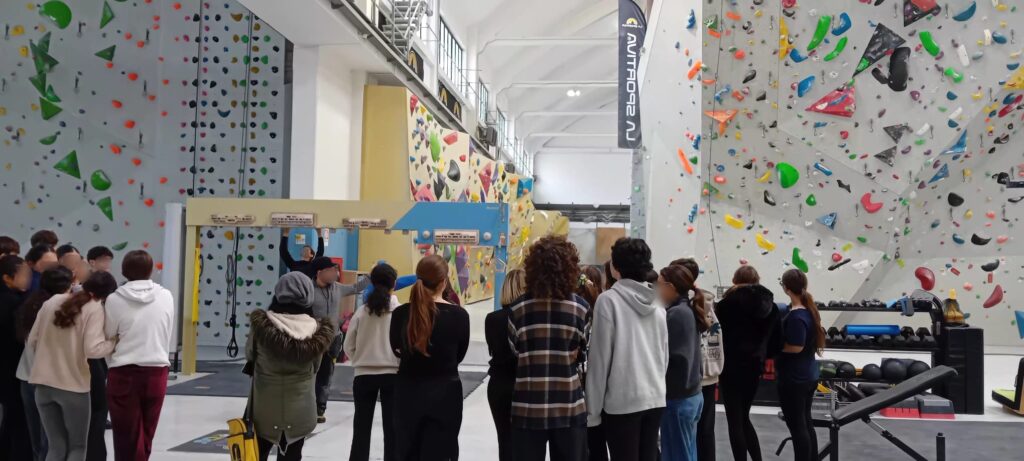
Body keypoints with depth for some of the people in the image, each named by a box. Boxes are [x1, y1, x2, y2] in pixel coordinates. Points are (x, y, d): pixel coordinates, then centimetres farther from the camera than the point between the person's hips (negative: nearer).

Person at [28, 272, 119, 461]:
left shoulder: (52, 302, 8)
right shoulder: (95, 308, -8)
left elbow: (31, 342, 11)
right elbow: (92, 349, -18)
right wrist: (115, 342, -2)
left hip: (43, 383, 5)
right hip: (73, 384, -5)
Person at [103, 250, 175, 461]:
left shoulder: (115, 300, -6)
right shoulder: (166, 296, -1)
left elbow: (107, 340, 3)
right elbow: (167, 337, 5)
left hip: (124, 374, -2)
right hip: (156, 372, 2)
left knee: (127, 439, 6)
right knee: (146, 437, 14)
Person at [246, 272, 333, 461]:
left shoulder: (261, 324, -13)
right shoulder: (316, 330, -11)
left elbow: (249, 355, 4)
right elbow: (314, 368, 2)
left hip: (264, 406, -1)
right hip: (299, 408, 1)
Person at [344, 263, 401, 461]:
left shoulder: (362, 312, -3)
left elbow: (349, 347, 1)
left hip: (364, 375, 2)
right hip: (392, 375, -2)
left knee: (362, 426, 11)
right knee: (391, 427, 7)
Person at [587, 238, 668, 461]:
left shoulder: (609, 300, -8)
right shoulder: (656, 303, 8)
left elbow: (600, 357, -9)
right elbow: (665, 353, 13)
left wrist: (593, 408, -4)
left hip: (621, 401, -5)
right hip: (655, 398, 6)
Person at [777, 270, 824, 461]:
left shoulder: (795, 316, -23)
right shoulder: (809, 309, 6)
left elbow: (795, 347, -26)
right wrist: (778, 339, 5)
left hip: (793, 379, -9)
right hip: (808, 376, 9)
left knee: (797, 426, 2)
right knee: (806, 423, 20)